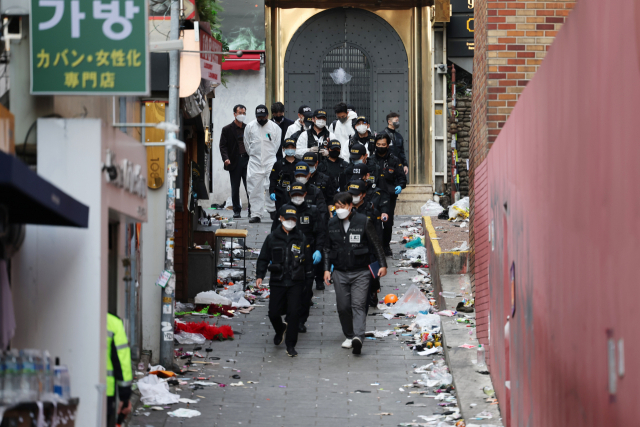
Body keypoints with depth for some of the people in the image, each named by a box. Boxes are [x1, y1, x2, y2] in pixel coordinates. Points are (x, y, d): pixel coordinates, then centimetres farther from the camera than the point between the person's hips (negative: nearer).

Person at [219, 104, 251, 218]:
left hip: (247, 161, 1)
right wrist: (225, 158, -16)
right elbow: (223, 146, 0)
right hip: (234, 162, -1)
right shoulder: (227, 129, 5)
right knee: (235, 188, 5)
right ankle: (236, 210, 14)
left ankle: (251, 210, -1)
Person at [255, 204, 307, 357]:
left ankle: (290, 344, 3)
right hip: (277, 282, 1)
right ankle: (280, 329, 38)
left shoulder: (301, 238, 6)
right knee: (273, 313, 3)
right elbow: (263, 258, 7)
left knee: (294, 313, -8)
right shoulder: (272, 238, 5)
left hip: (296, 283, -1)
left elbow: (307, 260, 10)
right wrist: (260, 275, -5)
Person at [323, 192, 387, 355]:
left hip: (360, 272, -4)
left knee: (358, 305, -13)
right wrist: (327, 269, 8)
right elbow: (327, 248, 14)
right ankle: (349, 335, 21)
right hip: (340, 273, 4)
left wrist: (383, 264, -2)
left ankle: (358, 337, -25)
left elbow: (376, 244, 1)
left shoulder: (363, 222, -5)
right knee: (343, 307, 5)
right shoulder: (332, 224, 5)